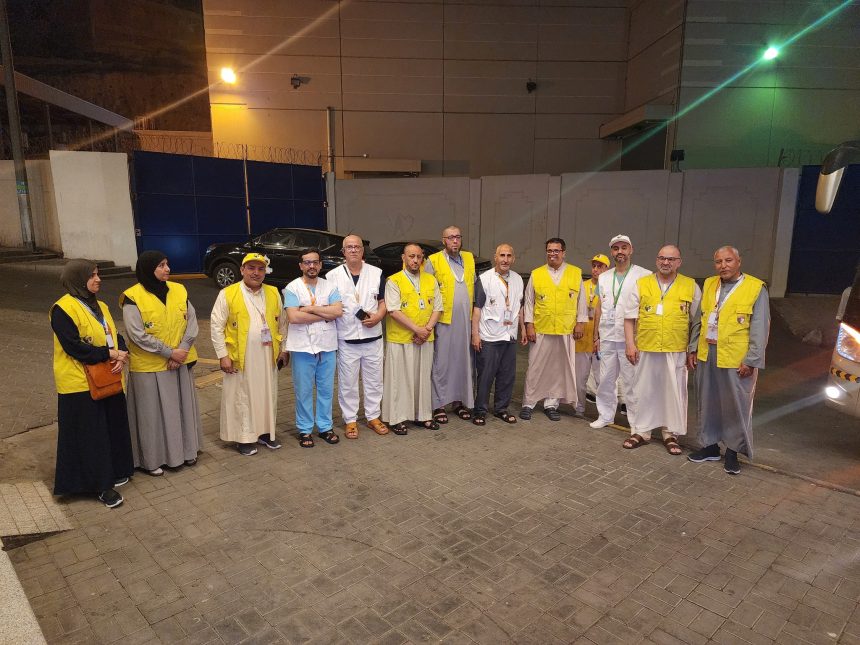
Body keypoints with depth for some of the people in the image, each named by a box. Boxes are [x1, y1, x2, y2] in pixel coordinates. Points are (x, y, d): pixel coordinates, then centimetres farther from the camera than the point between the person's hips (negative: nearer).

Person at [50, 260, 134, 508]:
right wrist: (109, 353, -18)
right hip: (81, 384, -7)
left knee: (113, 428, 15)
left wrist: (121, 355, -10)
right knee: (90, 435, 3)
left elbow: (115, 336, 10)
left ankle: (113, 472, 31)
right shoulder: (63, 309, -14)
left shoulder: (99, 306, 11)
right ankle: (100, 484, 13)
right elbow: (73, 347, -20)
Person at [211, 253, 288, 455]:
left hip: (267, 357, 4)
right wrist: (223, 355, -9)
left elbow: (280, 324, 12)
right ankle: (243, 437, 19)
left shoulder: (273, 293, 5)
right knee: (241, 398, 6)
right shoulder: (227, 294, -7)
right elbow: (216, 326, -6)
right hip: (239, 358, -4)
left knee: (267, 395, 13)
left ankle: (265, 432, 28)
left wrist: (283, 350, 11)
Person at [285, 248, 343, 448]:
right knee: (304, 391, 7)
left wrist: (310, 308, -14)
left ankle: (325, 426, 26)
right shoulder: (292, 288, -5)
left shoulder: (329, 286, 5)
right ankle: (305, 429, 21)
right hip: (303, 347, -3)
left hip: (327, 346, 3)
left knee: (326, 389, 12)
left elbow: (338, 311, -9)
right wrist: (325, 314, -12)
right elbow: (293, 317, -17)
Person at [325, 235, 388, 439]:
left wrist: (378, 317, -11)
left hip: (373, 337, 2)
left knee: (374, 380, 12)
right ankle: (350, 420, 21)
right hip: (346, 339, -2)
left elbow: (383, 301, 7)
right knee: (347, 383, 7)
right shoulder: (333, 276, 0)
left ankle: (373, 416, 27)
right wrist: (335, 310, -9)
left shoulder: (377, 273, 5)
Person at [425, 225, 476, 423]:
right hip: (444, 320, -4)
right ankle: (438, 405, 9)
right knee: (442, 362, 1)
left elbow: (474, 286, 16)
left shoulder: (469, 258, 12)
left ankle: (459, 400, 21)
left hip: (465, 320, 4)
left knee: (462, 360, 10)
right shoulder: (433, 261, -3)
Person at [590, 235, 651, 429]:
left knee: (631, 381, -1)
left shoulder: (644, 276, -3)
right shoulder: (604, 277, 13)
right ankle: (605, 415, 25)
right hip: (607, 338, 5)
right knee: (605, 379, 11)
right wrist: (596, 336, 12)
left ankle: (636, 421, 11)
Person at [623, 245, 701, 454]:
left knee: (674, 392, 7)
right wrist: (630, 344, -4)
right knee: (644, 390, 8)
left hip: (676, 351, 0)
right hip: (645, 349, 0)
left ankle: (671, 434, 22)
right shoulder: (641, 284, 3)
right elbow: (629, 317, 3)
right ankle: (640, 431, 21)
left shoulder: (691, 287, 3)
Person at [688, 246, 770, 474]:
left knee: (736, 406, 4)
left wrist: (751, 361, -12)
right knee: (708, 403, 13)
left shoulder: (756, 288, -5)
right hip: (706, 355, 5)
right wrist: (693, 349, 10)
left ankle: (733, 451, 19)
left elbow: (760, 329, -8)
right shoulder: (709, 284, 10)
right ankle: (710, 446, 27)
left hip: (737, 360, -5)